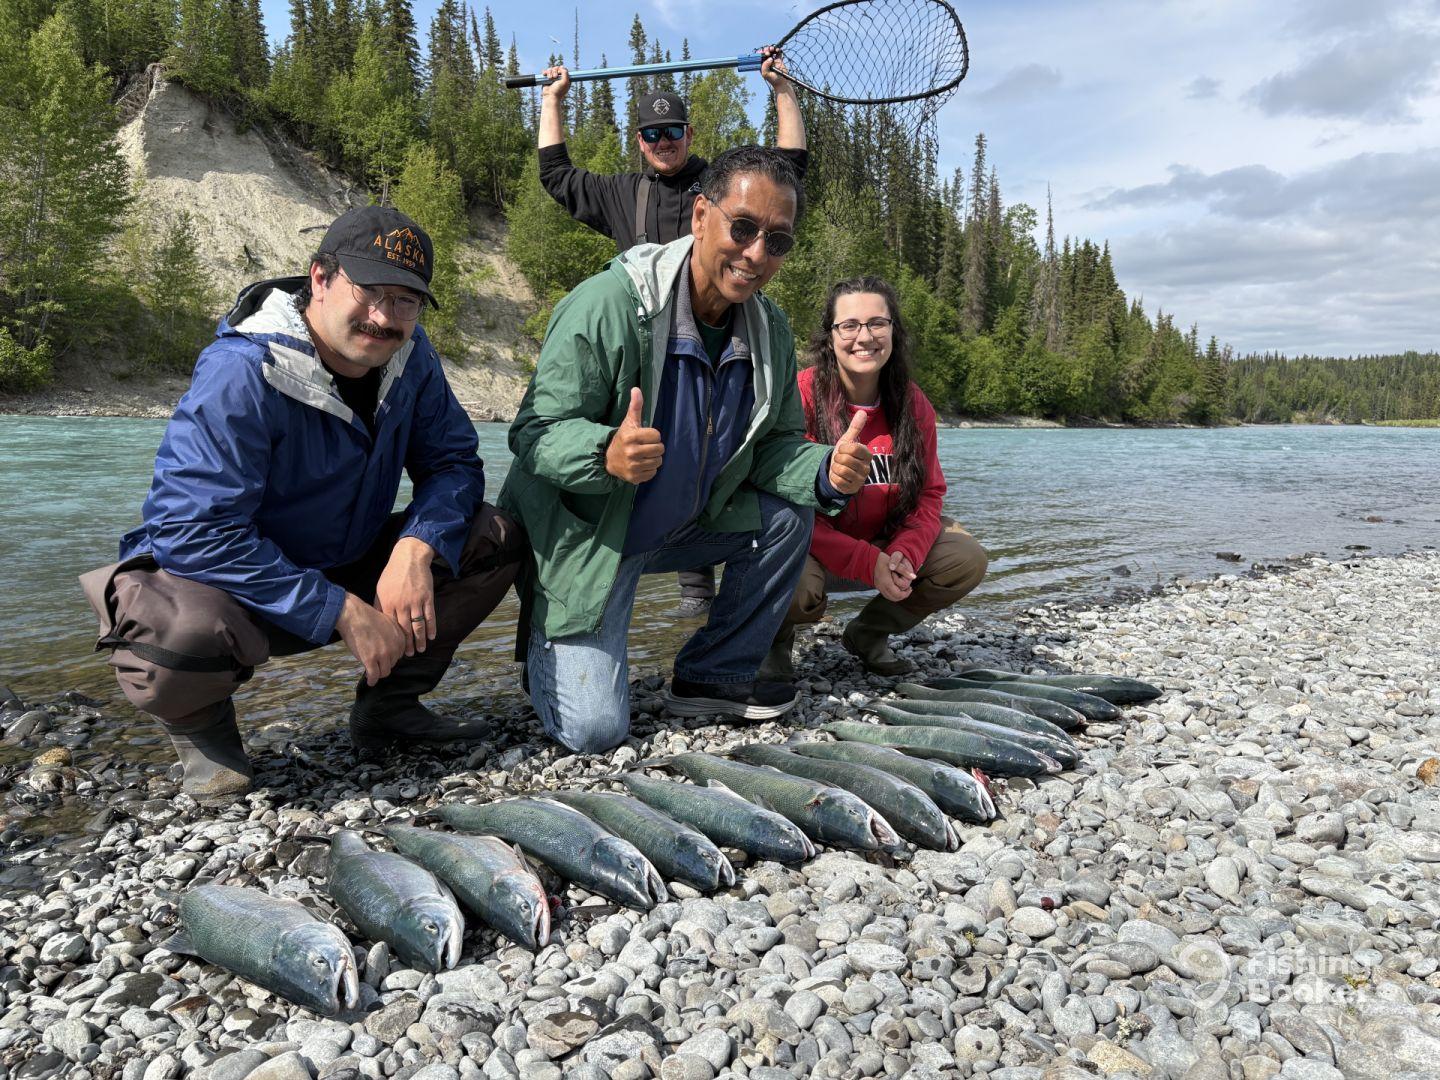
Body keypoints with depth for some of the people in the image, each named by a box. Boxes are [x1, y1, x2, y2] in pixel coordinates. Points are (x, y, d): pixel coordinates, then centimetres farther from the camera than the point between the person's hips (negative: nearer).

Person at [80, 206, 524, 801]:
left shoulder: (409, 355, -7)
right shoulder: (241, 372, -27)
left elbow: (454, 461, -3)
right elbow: (196, 531, -30)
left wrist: (415, 550, -24)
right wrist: (344, 613, -31)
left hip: (347, 567, 6)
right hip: (216, 578, -5)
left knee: (497, 538, -9)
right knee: (176, 641, -40)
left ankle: (388, 706, 5)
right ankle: (201, 724, 0)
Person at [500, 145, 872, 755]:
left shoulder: (771, 332, -4)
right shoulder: (609, 303, -25)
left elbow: (774, 446, 2)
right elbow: (536, 431, -24)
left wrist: (826, 472, -21)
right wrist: (607, 454, -46)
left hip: (687, 525, 7)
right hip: (584, 538, -6)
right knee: (594, 730, -15)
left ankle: (714, 677, 5)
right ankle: (548, 640, 21)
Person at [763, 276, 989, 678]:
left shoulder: (912, 403, -2)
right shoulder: (800, 397, -18)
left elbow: (928, 495, 0)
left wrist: (904, 555, -22)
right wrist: (867, 563, -27)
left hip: (884, 543, 6)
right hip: (808, 550, -5)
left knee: (968, 559, -10)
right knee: (798, 586, -37)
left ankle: (869, 633, 13)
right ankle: (775, 637, 3)